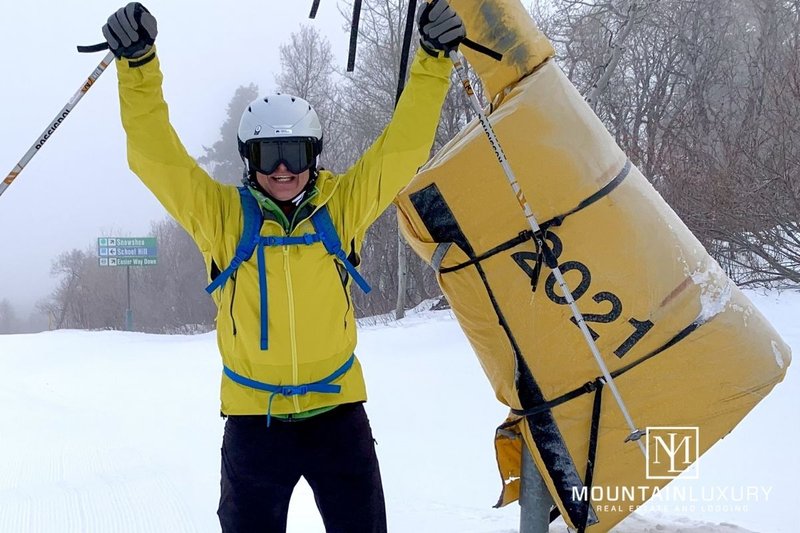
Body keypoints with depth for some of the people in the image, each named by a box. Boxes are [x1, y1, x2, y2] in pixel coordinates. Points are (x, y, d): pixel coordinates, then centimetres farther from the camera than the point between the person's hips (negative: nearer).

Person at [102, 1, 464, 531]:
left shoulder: (343, 206, -1)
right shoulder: (223, 214, -4)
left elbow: (402, 146, -2)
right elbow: (156, 156, -10)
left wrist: (433, 62, -10)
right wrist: (138, 66, -21)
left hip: (338, 409, 1)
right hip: (253, 415, 0)